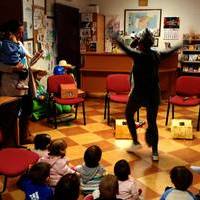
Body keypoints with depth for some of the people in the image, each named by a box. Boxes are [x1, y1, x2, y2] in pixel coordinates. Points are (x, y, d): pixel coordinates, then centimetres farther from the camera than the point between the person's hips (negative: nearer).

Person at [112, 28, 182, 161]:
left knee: (129, 114, 20)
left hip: (139, 92, -4)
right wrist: (179, 46, 40)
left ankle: (136, 142, 18)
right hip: (154, 93, 5)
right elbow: (169, 52, 20)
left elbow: (124, 48, -7)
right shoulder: (157, 55, 2)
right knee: (152, 122, 10)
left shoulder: (138, 54, -14)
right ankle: (155, 152, 12)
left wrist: (115, 37, 9)